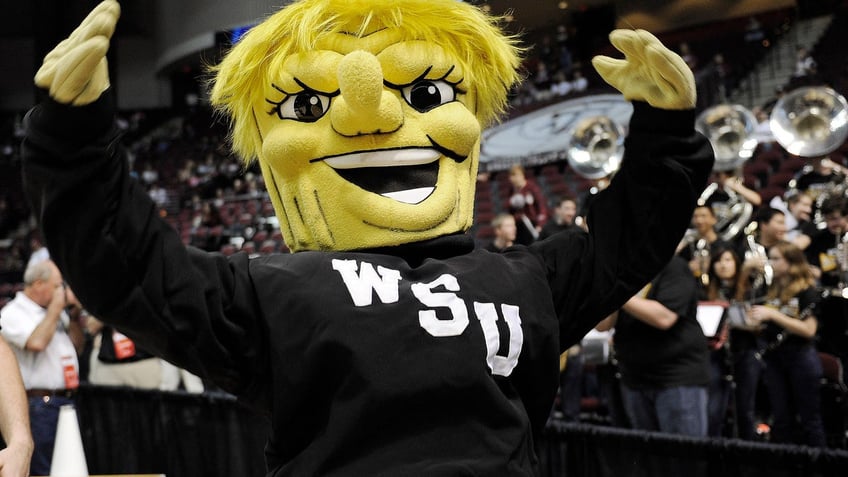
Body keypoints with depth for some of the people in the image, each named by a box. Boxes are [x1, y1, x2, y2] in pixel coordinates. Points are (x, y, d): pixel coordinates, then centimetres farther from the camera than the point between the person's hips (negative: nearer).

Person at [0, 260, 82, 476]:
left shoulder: (53, 312, 16)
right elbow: (37, 342, -23)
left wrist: (74, 308, 9)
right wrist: (56, 307, -12)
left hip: (69, 400, 8)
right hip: (41, 403, -8)